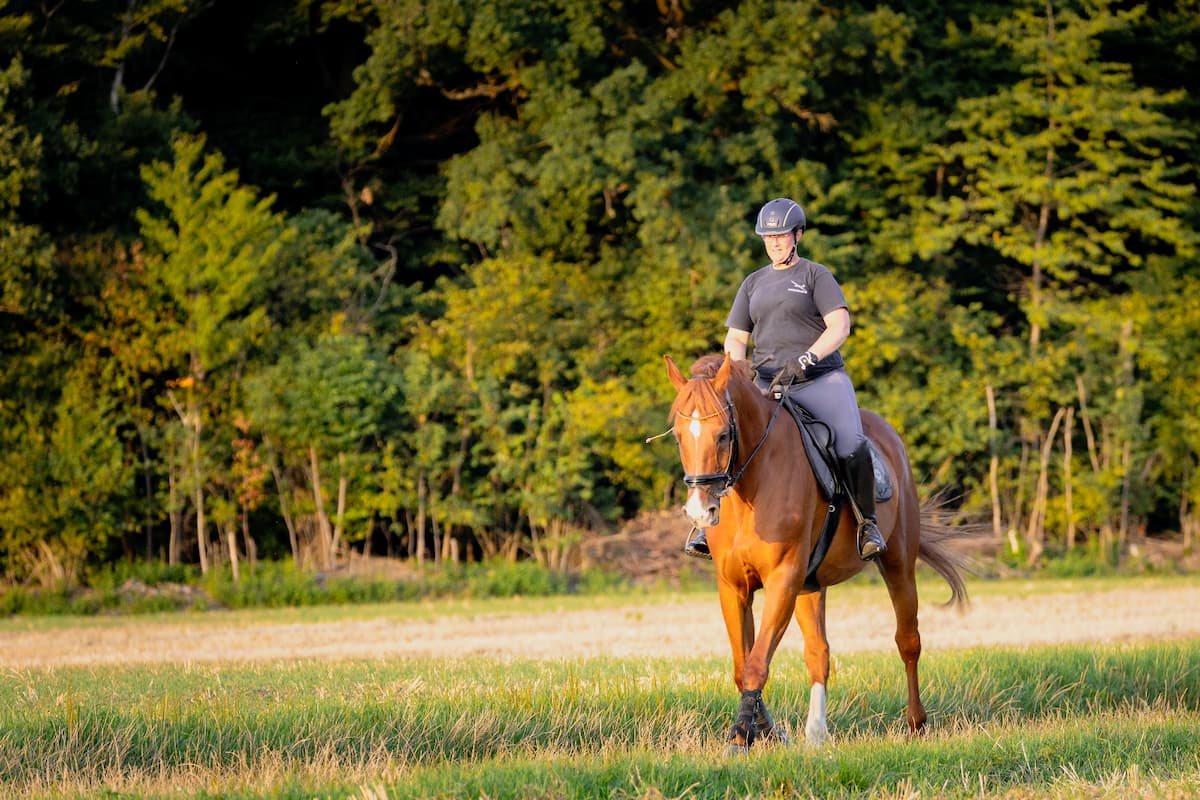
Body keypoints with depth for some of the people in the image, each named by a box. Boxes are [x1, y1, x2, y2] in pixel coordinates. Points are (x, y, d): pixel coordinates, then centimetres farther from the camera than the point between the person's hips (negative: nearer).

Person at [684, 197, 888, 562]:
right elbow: (735, 339, 18)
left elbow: (840, 326, -8)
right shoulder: (754, 283, 19)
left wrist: (804, 360, -22)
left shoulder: (815, 275, 5)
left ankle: (868, 523, -12)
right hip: (767, 383, 4)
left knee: (851, 445, -27)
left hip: (820, 379, -4)